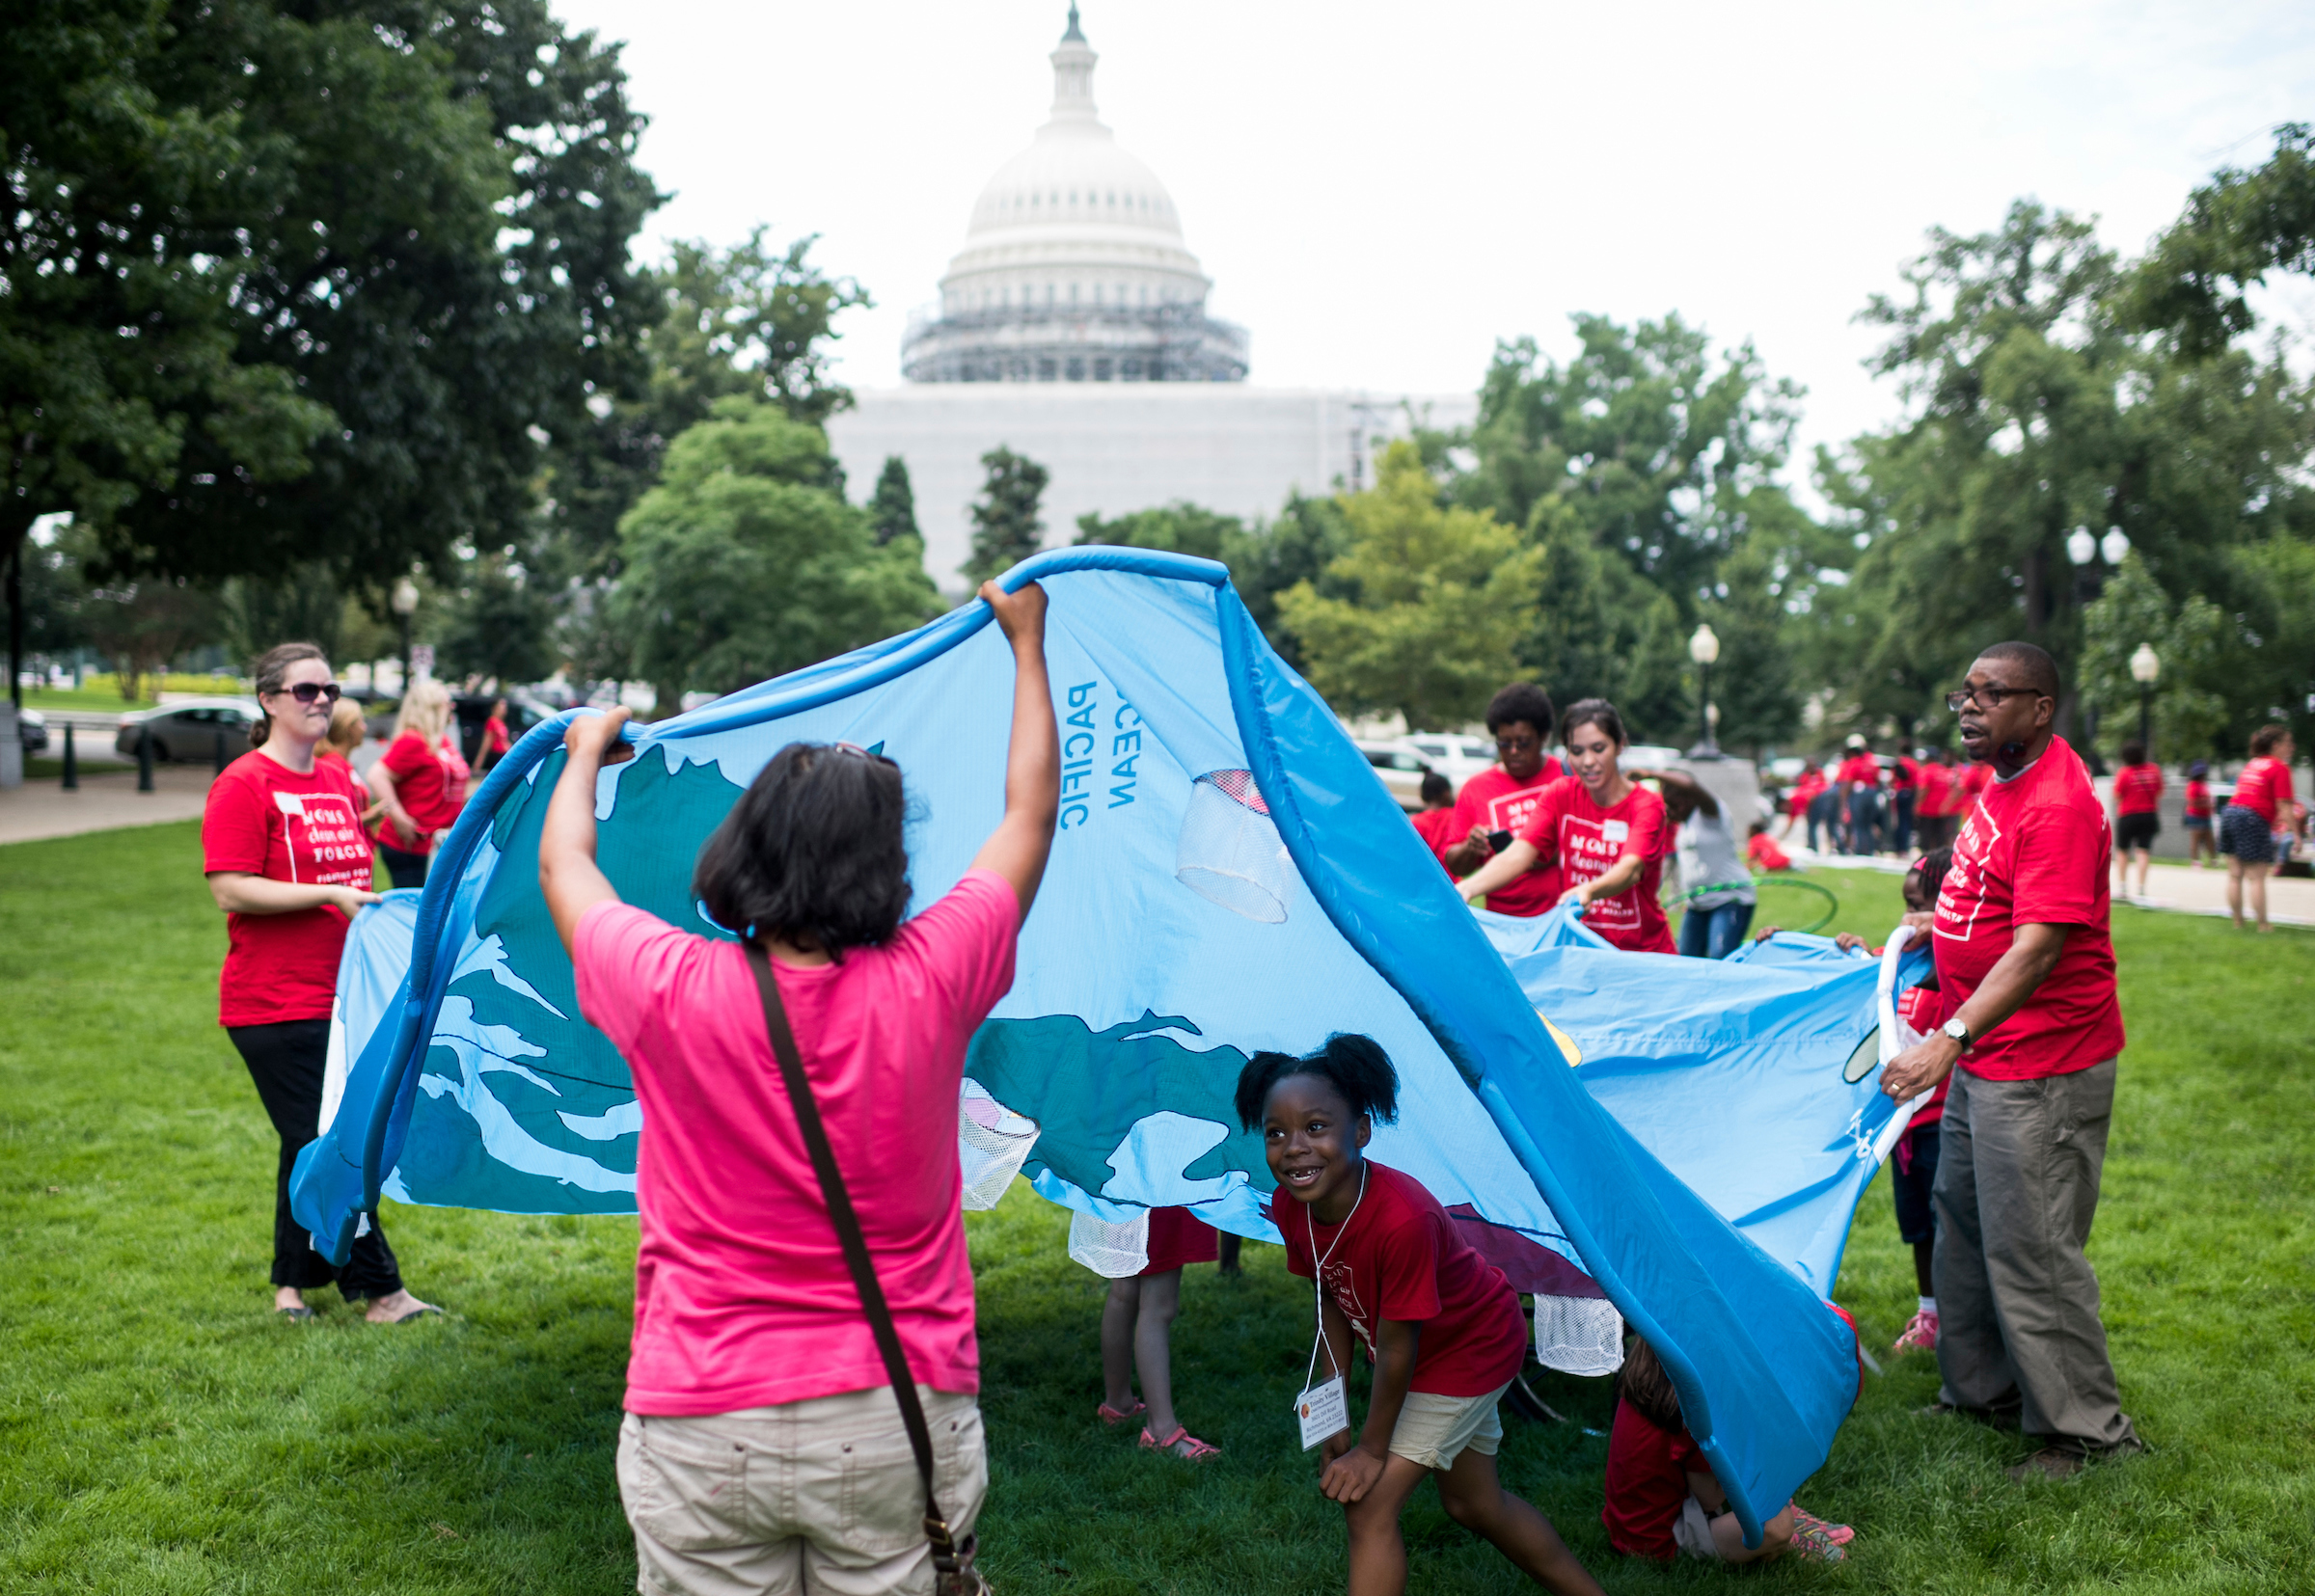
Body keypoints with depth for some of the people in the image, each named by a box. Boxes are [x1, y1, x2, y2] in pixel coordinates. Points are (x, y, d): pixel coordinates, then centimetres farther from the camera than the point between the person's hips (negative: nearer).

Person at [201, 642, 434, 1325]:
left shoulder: (339, 780, 14)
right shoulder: (244, 785, -9)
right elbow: (230, 890, -17)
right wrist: (330, 895, -20)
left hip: (342, 997, 7)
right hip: (275, 1005, -7)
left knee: (314, 1145, 14)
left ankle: (295, 1281, 28)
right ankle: (378, 1291, 2)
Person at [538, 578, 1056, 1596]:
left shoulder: (669, 992, -13)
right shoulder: (926, 985, -12)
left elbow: (562, 864, 9)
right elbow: (1031, 813, 5)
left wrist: (587, 754, 29)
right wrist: (1027, 639, 19)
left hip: (702, 1431, 0)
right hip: (898, 1426, 0)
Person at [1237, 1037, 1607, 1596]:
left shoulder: (1403, 1219, -41)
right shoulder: (1289, 1207, -20)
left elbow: (1396, 1349, -30)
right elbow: (1333, 1307, -4)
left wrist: (1373, 1449, -18)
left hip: (1474, 1345, -8)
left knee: (1369, 1502, -12)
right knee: (1472, 1502, 23)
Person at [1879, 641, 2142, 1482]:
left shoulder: (2058, 805, -22)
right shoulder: (2004, 783, 10)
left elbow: (2038, 946, -30)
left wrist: (1948, 1039, -36)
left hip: (2044, 1067, -10)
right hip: (1983, 1058, 10)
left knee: (2031, 1250, -3)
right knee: (1963, 1223, 19)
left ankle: (2086, 1430, 12)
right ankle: (1982, 1389, 33)